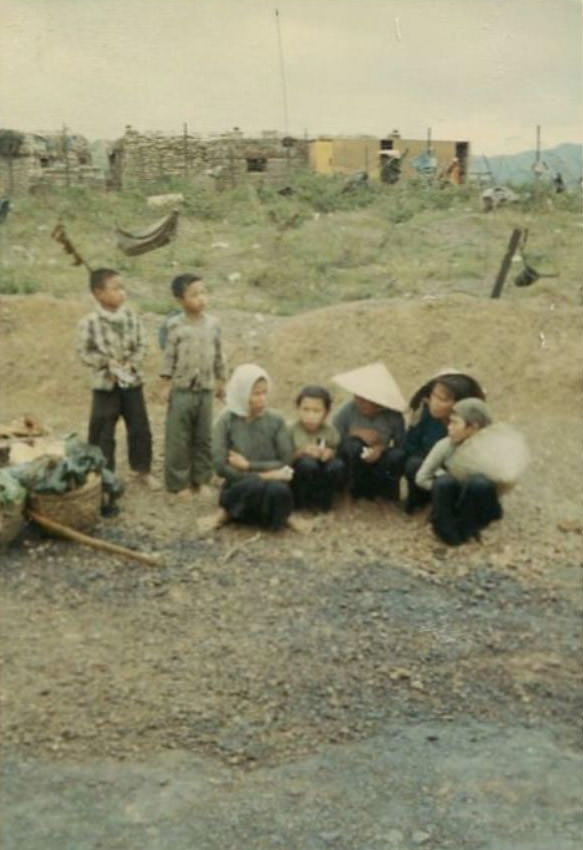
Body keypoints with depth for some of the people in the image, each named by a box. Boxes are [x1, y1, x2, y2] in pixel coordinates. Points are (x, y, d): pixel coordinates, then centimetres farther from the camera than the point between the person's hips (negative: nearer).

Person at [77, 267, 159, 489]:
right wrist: (107, 363, -16)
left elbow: (140, 345, 3)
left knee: (140, 428, 10)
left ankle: (142, 469, 27)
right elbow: (84, 352, -8)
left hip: (132, 381, 3)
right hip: (105, 384, -3)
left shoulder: (132, 317, -3)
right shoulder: (89, 322, -14)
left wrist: (132, 363, -12)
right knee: (102, 432, 5)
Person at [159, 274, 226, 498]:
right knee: (178, 439, 2)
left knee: (204, 437, 10)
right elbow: (169, 357, -5)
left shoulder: (213, 324, 3)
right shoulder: (176, 326, -8)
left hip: (205, 390, 4)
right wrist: (166, 385, -7)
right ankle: (178, 482, 12)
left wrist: (220, 381, 14)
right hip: (181, 390, -4)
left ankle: (200, 479, 22)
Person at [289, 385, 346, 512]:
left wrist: (331, 453, -21)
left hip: (322, 478, 2)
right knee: (307, 463, -35)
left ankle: (322, 500, -5)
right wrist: (301, 452, -27)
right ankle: (300, 501, -9)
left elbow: (338, 452, 2)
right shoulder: (291, 430, -10)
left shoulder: (330, 430, -3)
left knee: (338, 466, -29)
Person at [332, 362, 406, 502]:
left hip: (379, 465, 0)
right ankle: (358, 489, -6)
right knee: (353, 447, -33)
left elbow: (402, 446, -12)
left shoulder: (393, 416, -13)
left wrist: (382, 448, -29)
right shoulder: (347, 411, -15)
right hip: (354, 466, 0)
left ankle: (386, 490, 0)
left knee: (397, 456, -31)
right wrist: (355, 434, -26)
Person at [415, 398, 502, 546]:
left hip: (477, 508, -1)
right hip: (451, 504, 1)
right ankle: (448, 531, -14)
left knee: (479, 482, -34)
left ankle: (465, 529, -13)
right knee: (444, 482, -32)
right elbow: (422, 478, -3)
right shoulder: (446, 445, -10)